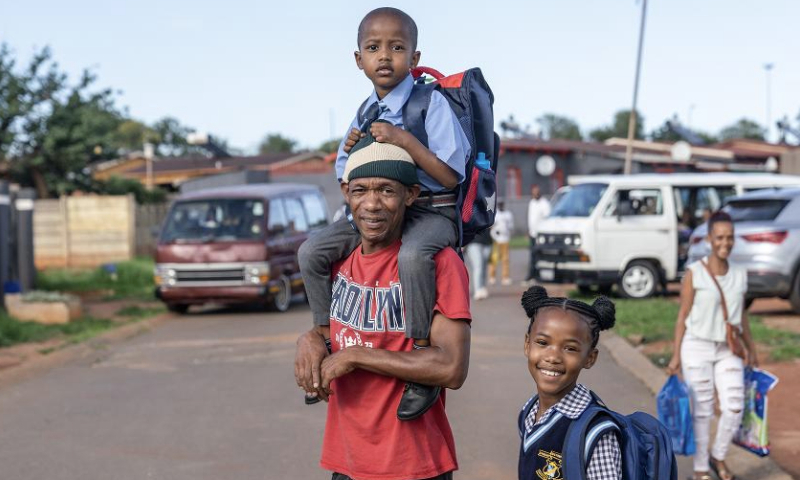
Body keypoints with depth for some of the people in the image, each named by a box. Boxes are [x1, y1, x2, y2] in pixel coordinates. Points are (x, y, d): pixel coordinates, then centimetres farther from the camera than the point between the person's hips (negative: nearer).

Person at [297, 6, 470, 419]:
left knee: (412, 256, -40)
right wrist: (350, 150, -3)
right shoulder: (365, 112, 11)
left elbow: (451, 176, -17)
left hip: (430, 212, -7)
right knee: (312, 251, -5)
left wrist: (403, 140, -24)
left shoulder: (431, 103, -10)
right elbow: (348, 180, 20)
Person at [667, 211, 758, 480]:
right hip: (697, 347, -4)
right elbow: (683, 315, -6)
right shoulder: (694, 273, -9)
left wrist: (751, 350, 17)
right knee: (701, 412, 2)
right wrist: (676, 355, -8)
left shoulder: (740, 274, 4)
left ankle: (718, 457, 25)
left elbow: (741, 314, 14)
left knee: (734, 409, 0)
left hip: (728, 351, 4)